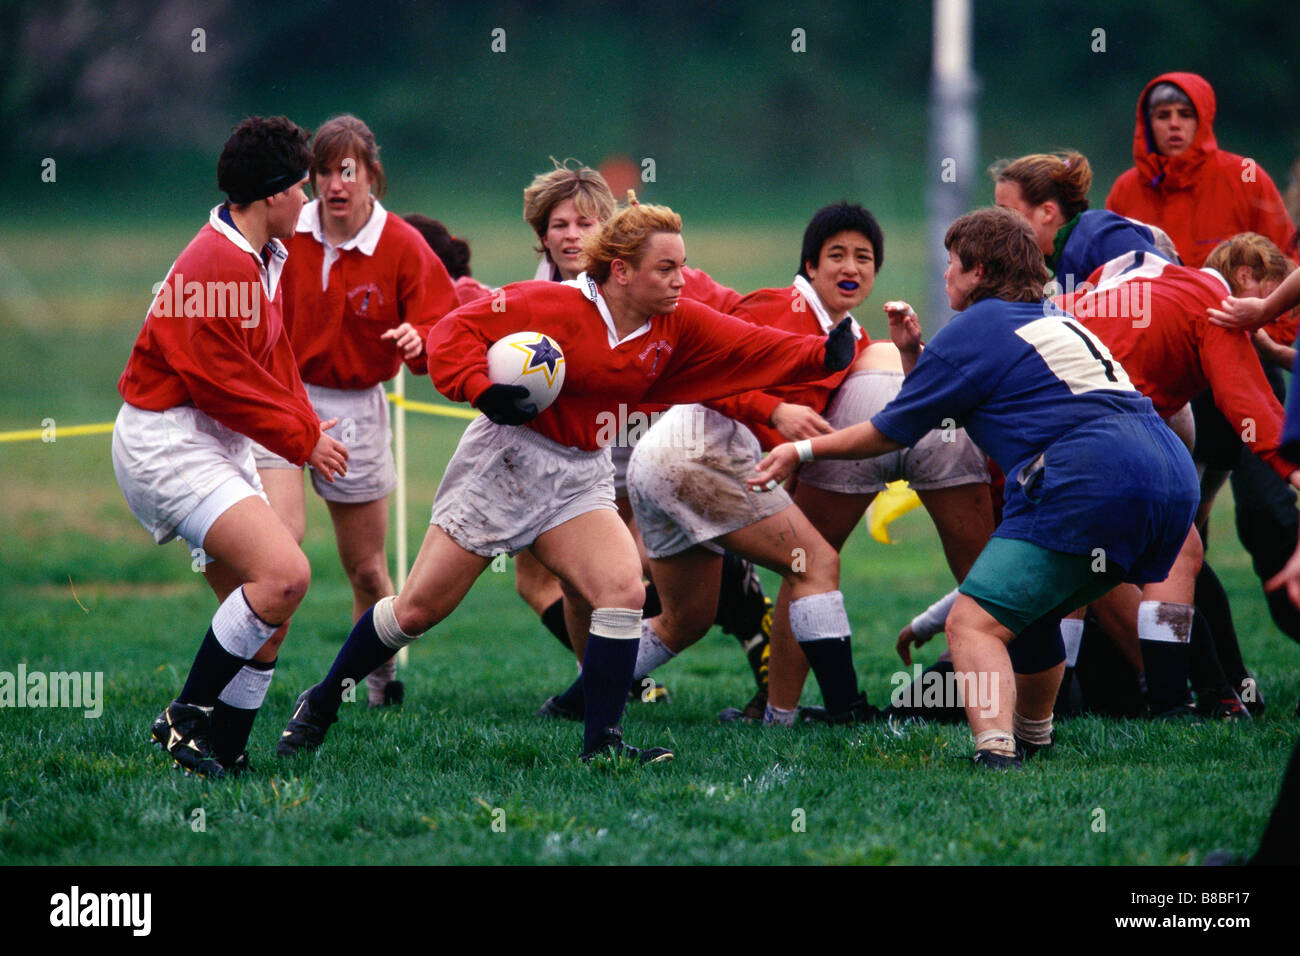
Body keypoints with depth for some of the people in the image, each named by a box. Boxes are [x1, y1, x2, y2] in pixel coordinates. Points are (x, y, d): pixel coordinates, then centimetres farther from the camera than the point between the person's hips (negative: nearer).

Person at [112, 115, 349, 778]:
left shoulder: (262, 260, 14)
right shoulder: (215, 265, -20)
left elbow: (272, 361, 20)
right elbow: (226, 383, -19)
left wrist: (310, 429, 3)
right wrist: (303, 442, -10)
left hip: (217, 448, 11)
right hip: (166, 443, -11)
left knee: (267, 612, 6)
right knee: (283, 573, -23)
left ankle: (221, 752, 10)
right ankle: (185, 719, -14)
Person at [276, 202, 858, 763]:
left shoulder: (677, 326, 1)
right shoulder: (553, 306, -16)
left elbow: (751, 349, -4)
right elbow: (455, 332, -15)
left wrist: (823, 354, -19)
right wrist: (484, 390, -31)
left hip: (580, 479, 5)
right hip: (507, 460, -5)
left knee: (624, 589, -18)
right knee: (420, 607, -2)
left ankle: (602, 744, -11)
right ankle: (322, 703, 17)